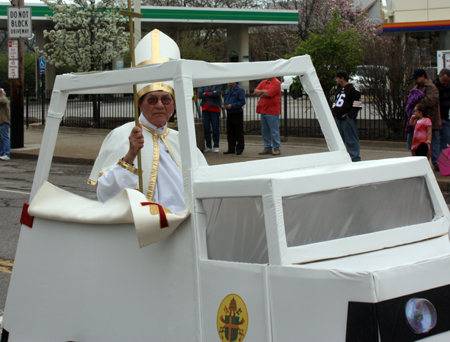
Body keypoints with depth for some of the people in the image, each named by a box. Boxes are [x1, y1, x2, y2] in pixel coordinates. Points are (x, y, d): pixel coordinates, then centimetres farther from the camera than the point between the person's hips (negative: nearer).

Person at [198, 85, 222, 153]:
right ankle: (208, 146, 11)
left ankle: (216, 146, 5)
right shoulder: (203, 86, 12)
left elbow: (218, 93, -13)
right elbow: (200, 95, -3)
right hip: (205, 109, 3)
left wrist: (207, 93, -4)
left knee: (215, 129, -3)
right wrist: (212, 94, -8)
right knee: (206, 129, 2)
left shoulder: (218, 85, 5)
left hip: (215, 109, -3)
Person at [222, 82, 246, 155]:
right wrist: (224, 105, 2)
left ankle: (239, 149, 4)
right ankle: (231, 149, 14)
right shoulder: (227, 90, 15)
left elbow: (242, 102, -15)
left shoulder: (240, 90, -9)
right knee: (230, 132, 8)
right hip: (229, 114, 7)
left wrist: (232, 106, -22)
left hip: (237, 113, -7)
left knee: (239, 132, -2)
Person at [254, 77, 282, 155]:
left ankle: (277, 149, 0)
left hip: (272, 111, -8)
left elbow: (268, 94, -18)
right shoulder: (263, 82, 16)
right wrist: (264, 91, -10)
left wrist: (260, 94, 0)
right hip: (263, 111, 8)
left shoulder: (276, 83, -8)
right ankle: (267, 148, 18)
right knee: (265, 130, 10)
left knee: (274, 131, -5)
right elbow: (255, 92, 6)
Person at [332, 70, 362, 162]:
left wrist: (350, 115, -15)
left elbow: (357, 105, -9)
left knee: (351, 140, -8)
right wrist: (333, 112, 13)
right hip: (338, 118, 8)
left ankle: (355, 159, -6)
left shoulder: (352, 89, -5)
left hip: (348, 119, -8)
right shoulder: (339, 89, 21)